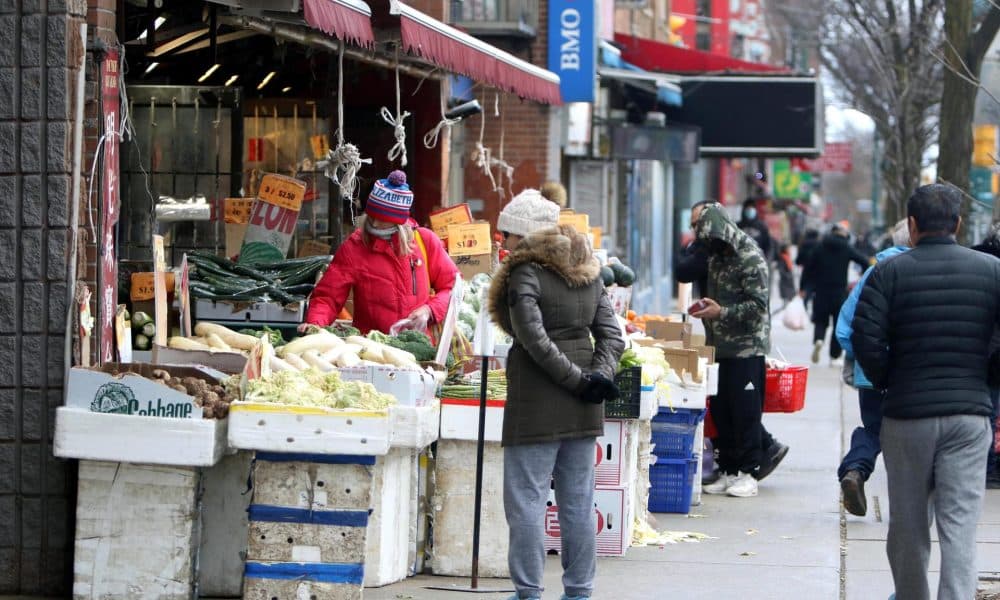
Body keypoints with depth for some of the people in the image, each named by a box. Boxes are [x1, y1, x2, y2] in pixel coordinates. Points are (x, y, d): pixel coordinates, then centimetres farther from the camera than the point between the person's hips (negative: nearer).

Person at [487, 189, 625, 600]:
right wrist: (597, 375, -5)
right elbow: (611, 334, 8)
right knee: (578, 501, 11)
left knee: (526, 499, -2)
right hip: (582, 410, 7)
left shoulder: (525, 273, -10)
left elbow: (534, 339, -19)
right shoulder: (589, 272, 13)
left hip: (537, 401, -7)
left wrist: (577, 379, -14)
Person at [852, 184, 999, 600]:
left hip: (907, 414, 0)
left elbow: (865, 339, -11)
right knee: (960, 526, -3)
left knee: (908, 525, 14)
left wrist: (886, 383, 6)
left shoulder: (890, 272, -3)